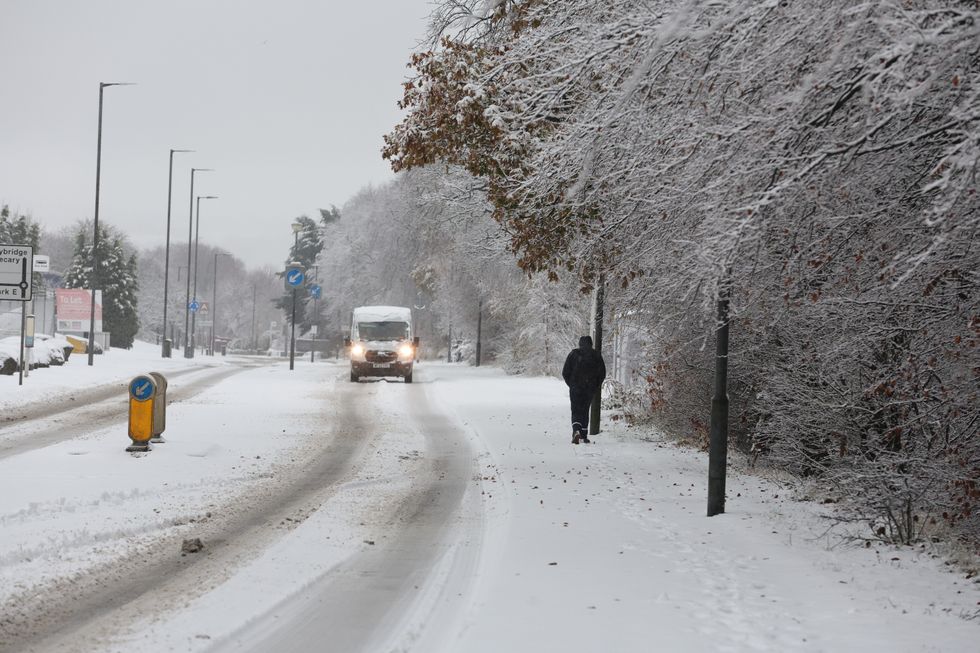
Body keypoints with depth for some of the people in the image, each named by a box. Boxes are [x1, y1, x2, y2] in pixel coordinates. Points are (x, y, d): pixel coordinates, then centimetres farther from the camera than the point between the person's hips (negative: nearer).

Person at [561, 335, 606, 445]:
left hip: (575, 388, -2)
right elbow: (602, 374, 1)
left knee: (576, 411, -1)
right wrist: (596, 386, 13)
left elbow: (565, 372, -3)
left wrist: (571, 384, 11)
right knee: (585, 410, 17)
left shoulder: (573, 354, -3)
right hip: (590, 389, 2)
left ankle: (576, 430, -27)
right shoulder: (597, 355, 1)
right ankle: (584, 435, 18)